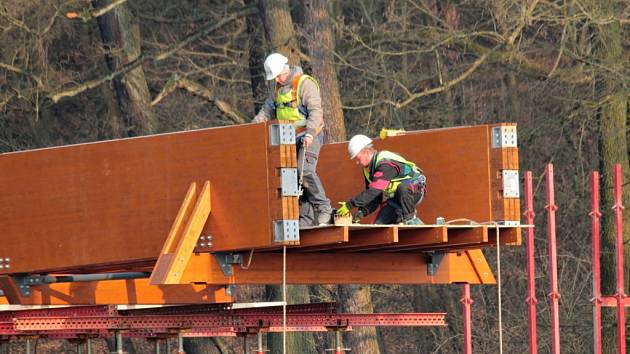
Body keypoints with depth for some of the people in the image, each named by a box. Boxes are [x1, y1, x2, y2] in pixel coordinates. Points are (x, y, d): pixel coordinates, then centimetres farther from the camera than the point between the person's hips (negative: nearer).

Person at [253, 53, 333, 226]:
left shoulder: (305, 84, -11)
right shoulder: (278, 88, 14)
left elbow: (316, 111, -19)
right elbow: (267, 110, 19)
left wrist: (310, 133, -31)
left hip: (309, 136, -8)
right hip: (290, 139, 8)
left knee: (305, 170, -23)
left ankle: (324, 209, -15)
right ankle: (306, 217, 2)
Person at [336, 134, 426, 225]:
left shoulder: (385, 164, -29)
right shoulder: (368, 169, 1)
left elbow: (374, 191, -36)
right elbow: (373, 197, 2)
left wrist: (350, 205, -36)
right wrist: (362, 212, -17)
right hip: (394, 198, 8)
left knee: (403, 188, -41)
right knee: (379, 224, -7)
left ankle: (410, 218, -20)